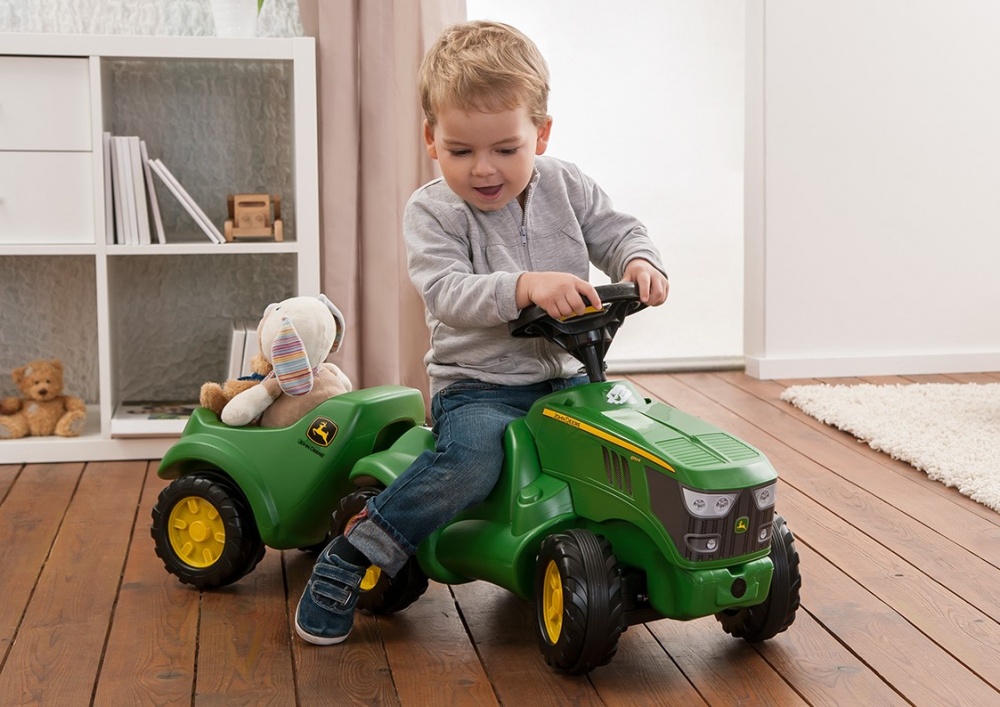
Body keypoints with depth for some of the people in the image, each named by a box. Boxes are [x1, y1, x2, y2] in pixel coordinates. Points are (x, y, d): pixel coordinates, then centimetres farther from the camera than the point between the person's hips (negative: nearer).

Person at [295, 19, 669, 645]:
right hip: (476, 385, -5)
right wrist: (526, 286, -39)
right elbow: (449, 294, -22)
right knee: (470, 456, -32)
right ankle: (348, 563, -19)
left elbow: (616, 231, 9)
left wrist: (640, 262, -16)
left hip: (561, 374, 5)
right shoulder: (433, 210, -9)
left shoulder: (566, 187, 5)